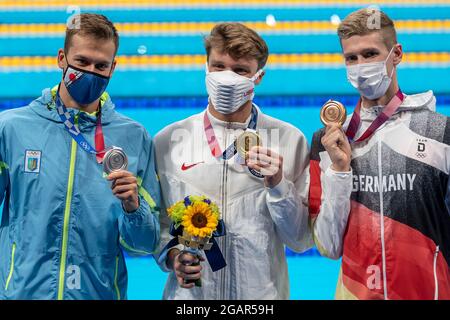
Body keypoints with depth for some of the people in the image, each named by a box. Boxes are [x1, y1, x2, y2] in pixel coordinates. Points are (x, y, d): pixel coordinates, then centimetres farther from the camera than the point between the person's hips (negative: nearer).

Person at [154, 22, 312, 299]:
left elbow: (302, 240, -5)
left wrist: (278, 184, -17)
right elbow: (157, 222, 5)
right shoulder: (169, 141, -3)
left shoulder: (289, 140, -6)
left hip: (262, 292, 0)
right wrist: (171, 255, -13)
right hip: (189, 292, 1)